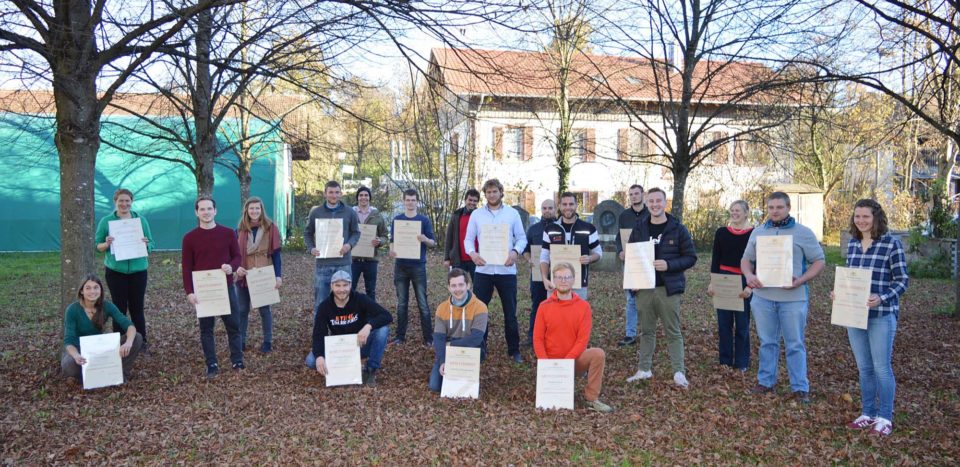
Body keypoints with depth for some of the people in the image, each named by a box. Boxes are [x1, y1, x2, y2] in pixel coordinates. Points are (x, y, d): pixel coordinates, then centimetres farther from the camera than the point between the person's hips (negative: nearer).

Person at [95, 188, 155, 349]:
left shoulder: (141, 220, 4)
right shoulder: (106, 221, 0)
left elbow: (151, 245, 6)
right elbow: (98, 246, 2)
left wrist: (146, 244, -16)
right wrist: (107, 244, -19)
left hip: (138, 270, 1)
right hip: (115, 271, -1)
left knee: (137, 307, 6)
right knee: (119, 307, 3)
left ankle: (142, 341, 15)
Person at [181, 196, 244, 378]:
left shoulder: (228, 233, 1)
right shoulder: (189, 237, -1)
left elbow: (237, 256, 6)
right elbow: (186, 267, -1)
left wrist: (231, 266, -17)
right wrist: (189, 291, -8)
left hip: (226, 287, 1)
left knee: (233, 325, 6)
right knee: (206, 328, 6)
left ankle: (238, 362, 16)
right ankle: (212, 365, 16)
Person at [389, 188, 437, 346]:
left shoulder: (424, 220, 1)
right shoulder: (397, 219, 7)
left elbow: (433, 243, 0)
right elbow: (392, 240, 8)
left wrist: (425, 240, -22)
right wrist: (391, 250, -14)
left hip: (418, 266, -2)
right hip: (400, 266, 2)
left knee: (423, 303, -1)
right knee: (401, 302, 9)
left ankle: (428, 338, 3)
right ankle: (400, 336, 17)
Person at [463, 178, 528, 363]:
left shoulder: (512, 213, 4)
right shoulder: (476, 214, 6)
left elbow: (522, 238, 5)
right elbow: (468, 239, 7)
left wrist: (515, 251, -16)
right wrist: (472, 253, -14)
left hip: (506, 270, -1)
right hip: (483, 269, 1)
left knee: (510, 312, 7)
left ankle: (514, 349, 19)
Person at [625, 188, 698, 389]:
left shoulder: (678, 229, -2)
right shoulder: (639, 228, 7)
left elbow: (691, 257, -2)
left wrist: (669, 265, -18)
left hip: (669, 288, -3)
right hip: (644, 288, 3)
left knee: (673, 332, 1)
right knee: (646, 331, 11)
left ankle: (679, 372, 4)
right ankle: (644, 369, 19)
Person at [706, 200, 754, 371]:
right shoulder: (721, 232, 4)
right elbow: (715, 260, 7)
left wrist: (750, 285, -13)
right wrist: (712, 282, 1)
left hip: (744, 282, -3)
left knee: (742, 324, 6)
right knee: (724, 323, 8)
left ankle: (741, 363, 18)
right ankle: (725, 361, 19)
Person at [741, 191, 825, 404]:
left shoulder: (803, 233, -1)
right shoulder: (758, 232, 9)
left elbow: (819, 261, -1)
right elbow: (746, 259, 15)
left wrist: (801, 280, -15)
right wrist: (749, 275, -6)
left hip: (793, 298, -3)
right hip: (763, 297, 3)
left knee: (795, 345, 5)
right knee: (767, 342, 13)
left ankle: (800, 388, 14)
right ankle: (766, 381, 23)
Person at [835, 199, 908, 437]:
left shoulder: (891, 244, -9)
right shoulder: (852, 244, 8)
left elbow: (902, 281, -8)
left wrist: (882, 298, -23)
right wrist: (838, 293, -1)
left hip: (882, 315, -5)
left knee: (881, 367, 2)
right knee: (864, 367, 13)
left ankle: (885, 418, 15)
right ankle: (868, 413, 25)